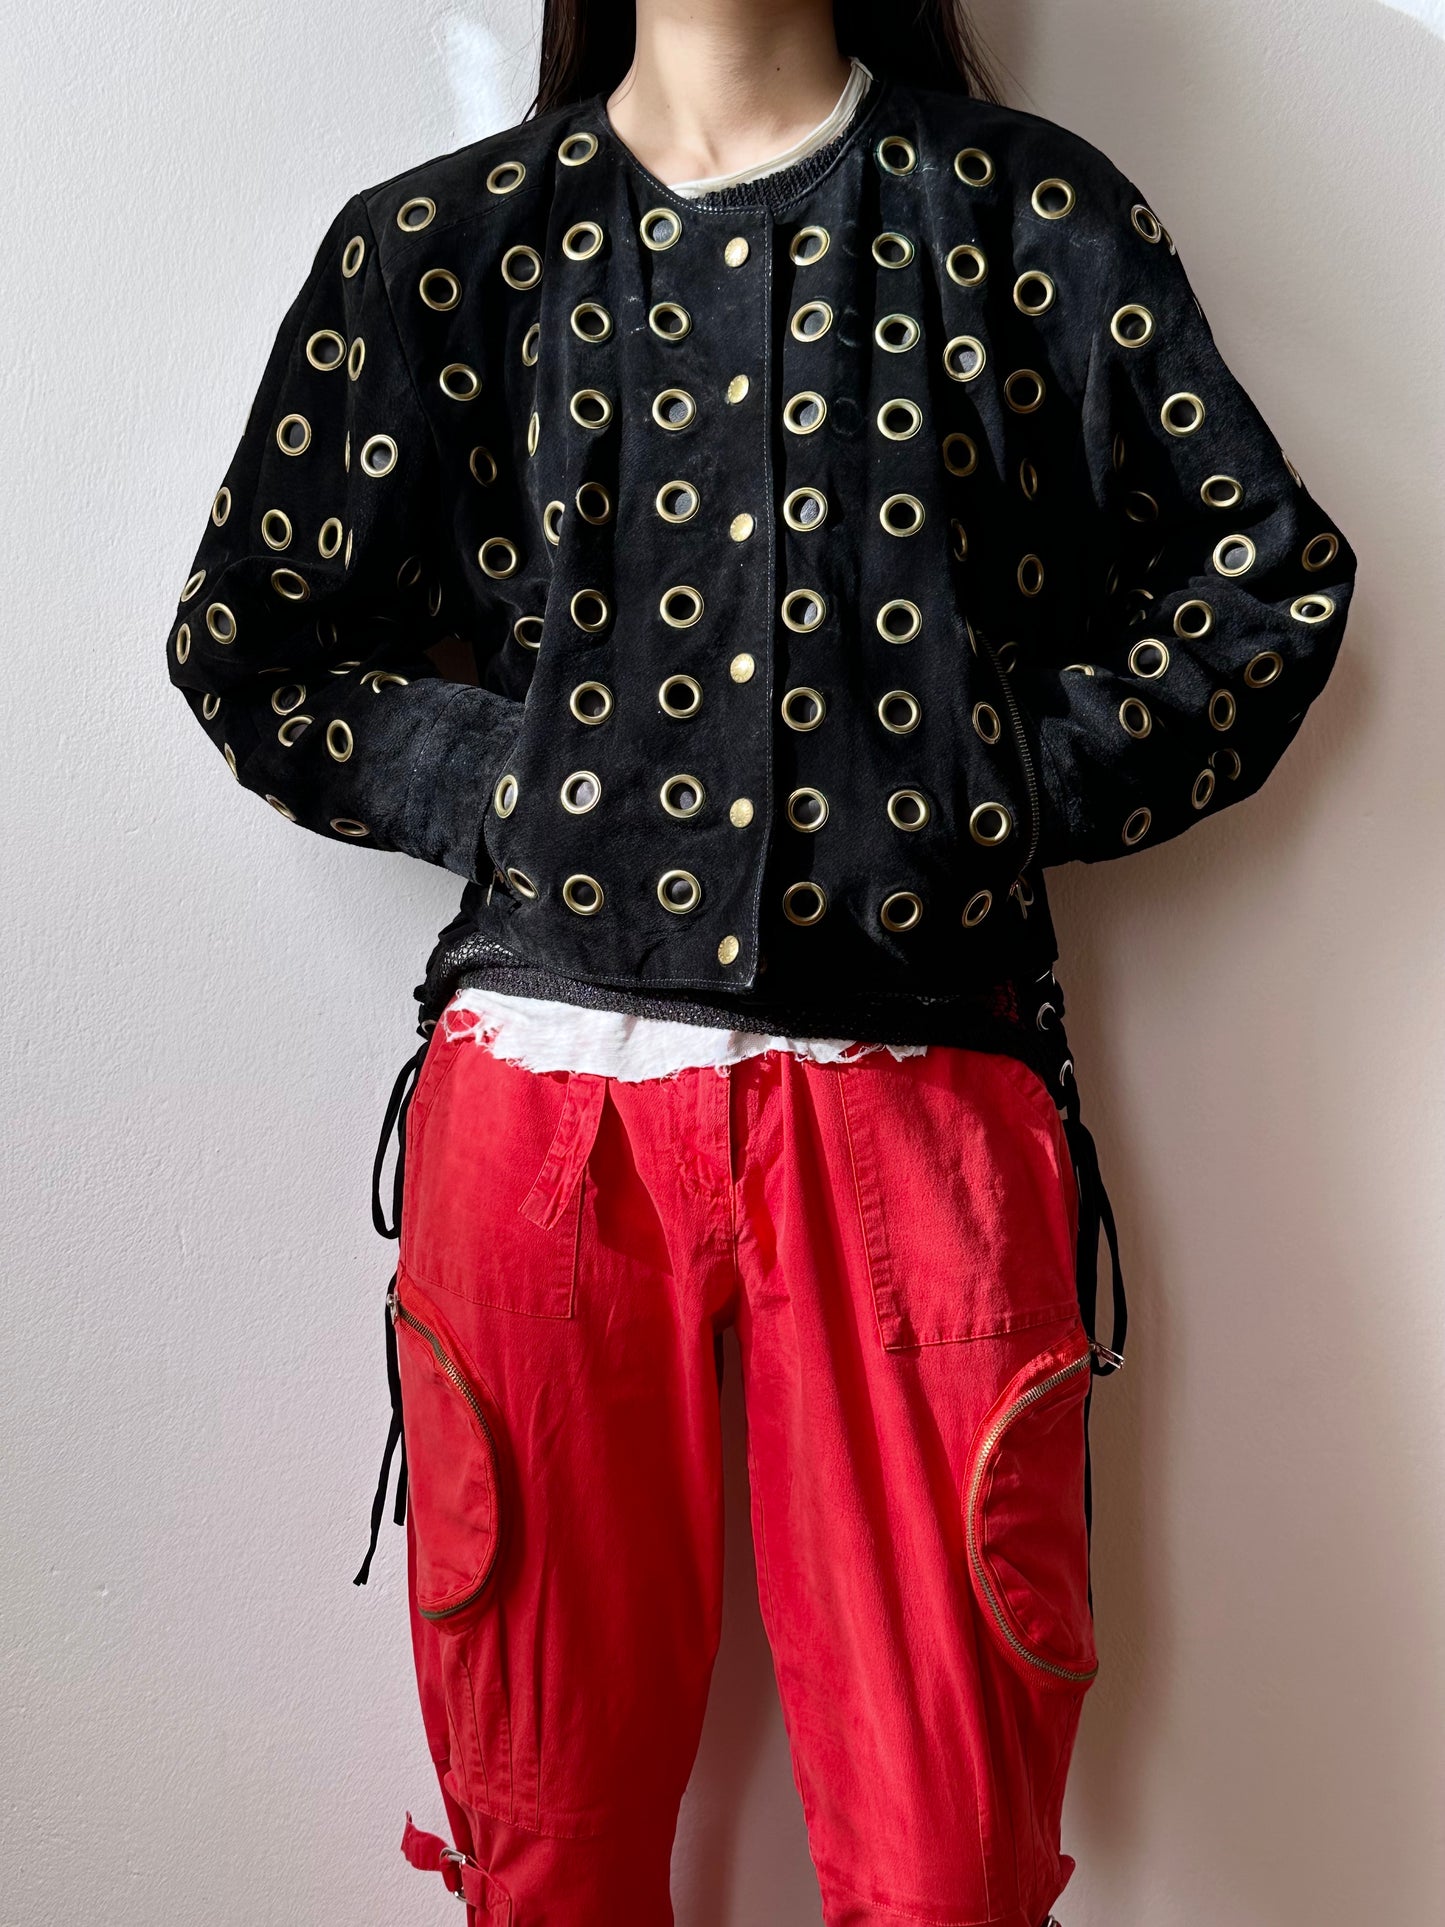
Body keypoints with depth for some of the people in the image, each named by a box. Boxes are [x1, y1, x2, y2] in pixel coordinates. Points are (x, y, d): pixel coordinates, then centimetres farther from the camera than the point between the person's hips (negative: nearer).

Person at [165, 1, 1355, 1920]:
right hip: (544, 1095, 1)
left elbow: (1269, 579, 12)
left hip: (920, 1099, 0)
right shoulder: (438, 244, 11)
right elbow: (245, 641, 14)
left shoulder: (1036, 218, 10)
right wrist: (514, 792, 0)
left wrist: (1007, 795, 0)